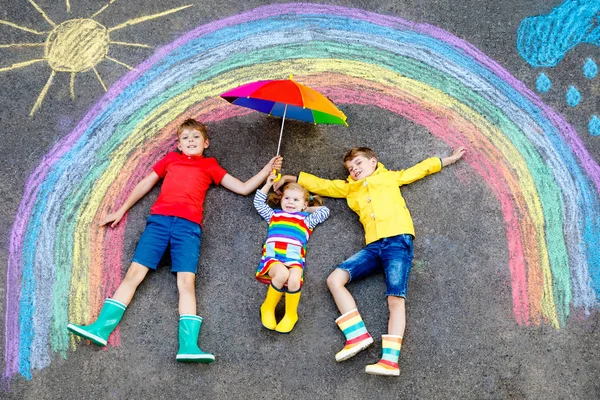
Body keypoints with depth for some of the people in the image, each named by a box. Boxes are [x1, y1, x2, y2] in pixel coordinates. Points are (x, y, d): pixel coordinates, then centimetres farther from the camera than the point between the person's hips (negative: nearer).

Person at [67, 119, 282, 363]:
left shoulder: (210, 166, 22)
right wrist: (121, 210, 24)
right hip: (159, 220, 1)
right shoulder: (171, 159, 25)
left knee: (186, 281, -16)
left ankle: (189, 346, -27)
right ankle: (101, 329, -14)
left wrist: (268, 169, 14)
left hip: (188, 225, -1)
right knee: (134, 272, -10)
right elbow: (145, 184, 27)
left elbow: (243, 188, 20)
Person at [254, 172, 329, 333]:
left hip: (294, 258, 0)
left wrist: (306, 209, 34)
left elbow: (325, 211, 32)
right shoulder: (274, 215, 31)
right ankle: (268, 308, -13)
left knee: (294, 280, -34)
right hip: (272, 255, 0)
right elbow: (258, 202, 36)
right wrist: (268, 184, 35)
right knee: (282, 274, -36)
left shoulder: (306, 219, 29)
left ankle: (291, 315, -9)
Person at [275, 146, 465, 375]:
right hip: (374, 246, 5)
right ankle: (358, 336, -19)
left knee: (395, 298, -18)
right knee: (335, 279, -12)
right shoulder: (349, 188, 29)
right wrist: (291, 178, 31)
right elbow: (321, 184, 32)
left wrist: (449, 159, 32)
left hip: (398, 240, -5)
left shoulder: (391, 177, 23)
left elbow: (422, 168, 29)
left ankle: (390, 360, -28)